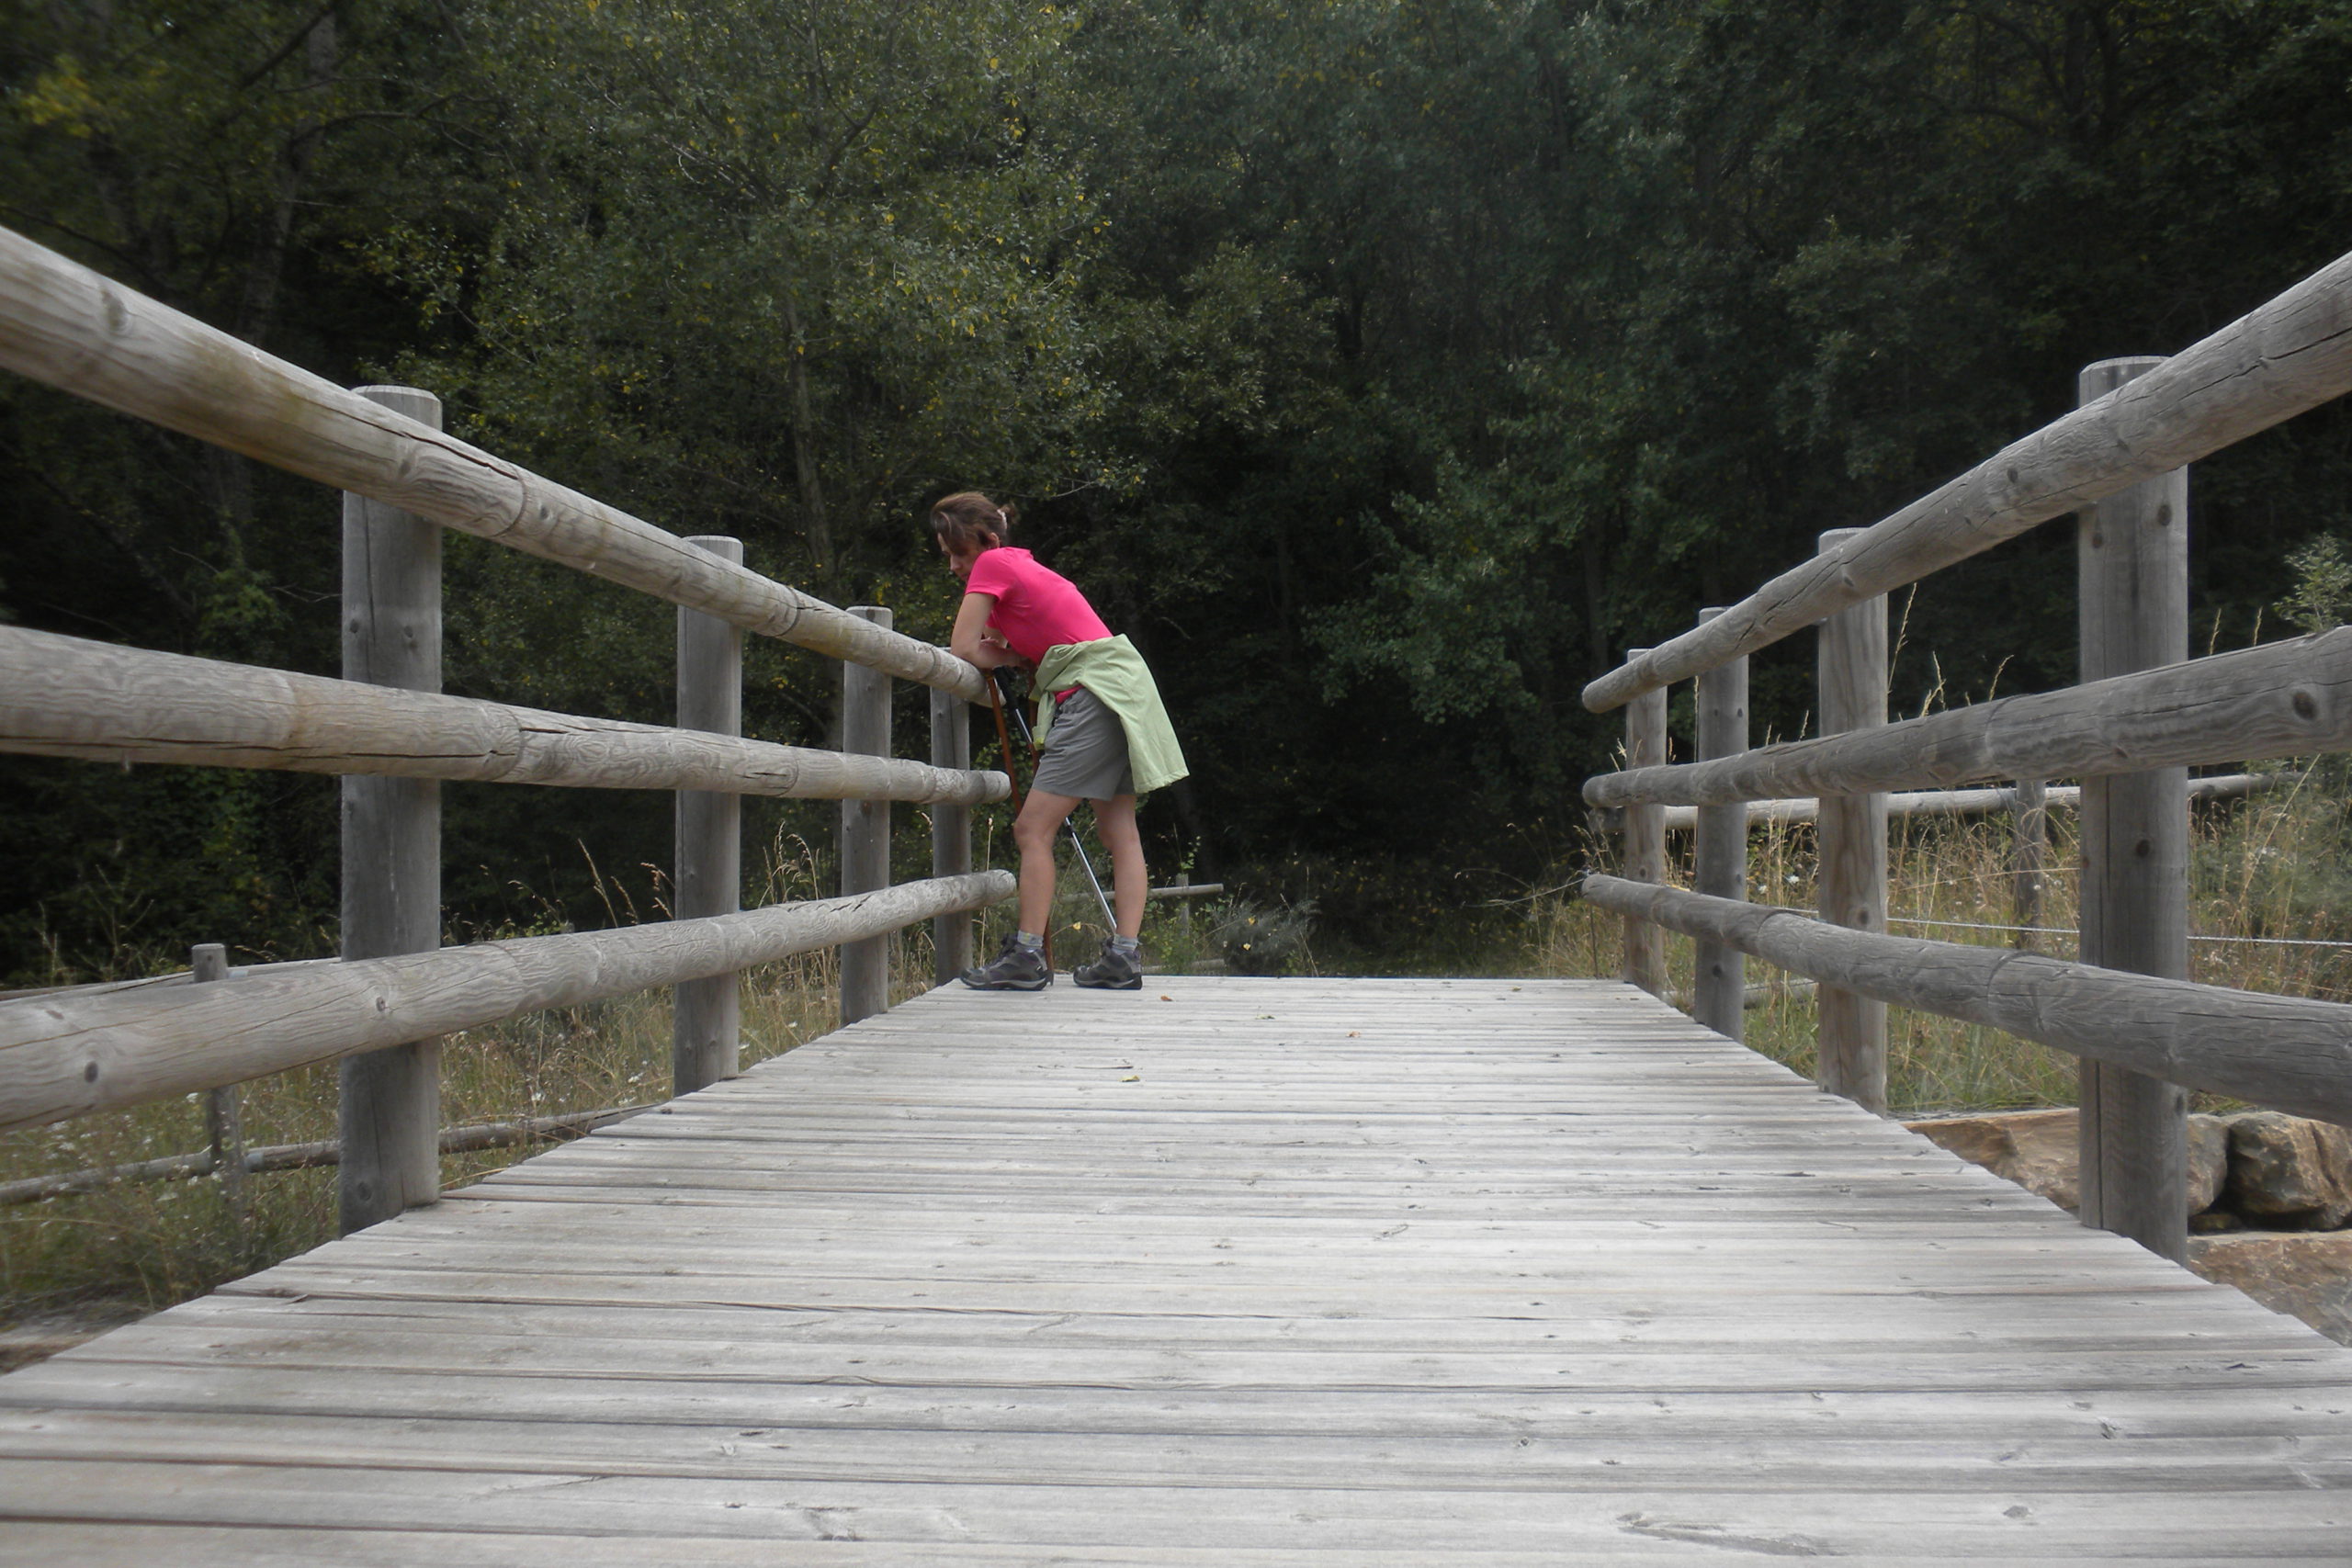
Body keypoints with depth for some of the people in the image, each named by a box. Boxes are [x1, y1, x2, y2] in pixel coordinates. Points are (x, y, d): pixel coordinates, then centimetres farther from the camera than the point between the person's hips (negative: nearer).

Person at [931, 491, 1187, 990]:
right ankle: (1125, 957, 9)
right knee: (1119, 832, 8)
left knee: (1034, 828, -7)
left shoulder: (992, 566, -6)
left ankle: (1028, 956, -7)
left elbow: (962, 650, -9)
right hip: (1123, 689, 10)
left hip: (1094, 696, -10)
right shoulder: (1020, 564, 21)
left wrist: (1000, 656, 8)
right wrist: (1008, 653, 1)